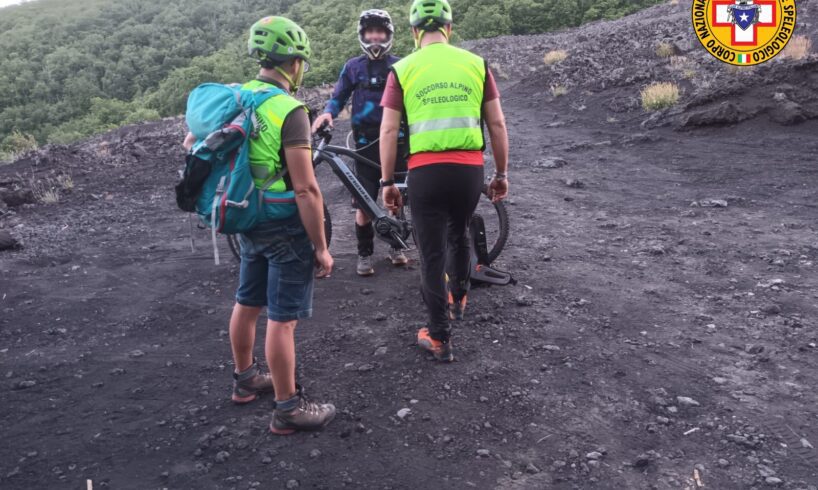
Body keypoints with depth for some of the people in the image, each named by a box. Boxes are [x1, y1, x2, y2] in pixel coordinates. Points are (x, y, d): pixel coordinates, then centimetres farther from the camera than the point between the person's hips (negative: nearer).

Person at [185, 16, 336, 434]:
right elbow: (305, 189, -24)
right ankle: (289, 409, 12)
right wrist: (321, 246, -17)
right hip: (285, 227, -8)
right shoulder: (289, 110, -21)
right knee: (283, 319, 0)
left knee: (247, 303, 21)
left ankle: (245, 379, 40)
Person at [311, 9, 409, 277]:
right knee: (364, 204, -2)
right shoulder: (353, 67, 5)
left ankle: (396, 246, 27)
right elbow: (339, 97, 6)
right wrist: (327, 113, -15)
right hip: (367, 141, -1)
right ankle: (365, 254, 12)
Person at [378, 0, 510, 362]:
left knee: (431, 254, 7)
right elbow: (497, 124, 5)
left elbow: (388, 131, -2)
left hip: (426, 171, -2)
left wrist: (387, 182, 5)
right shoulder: (476, 64, 6)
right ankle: (458, 300, 47)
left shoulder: (403, 69, 2)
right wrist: (502, 174, 14)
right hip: (469, 169, 3)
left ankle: (440, 338, 13)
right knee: (459, 236, 27)